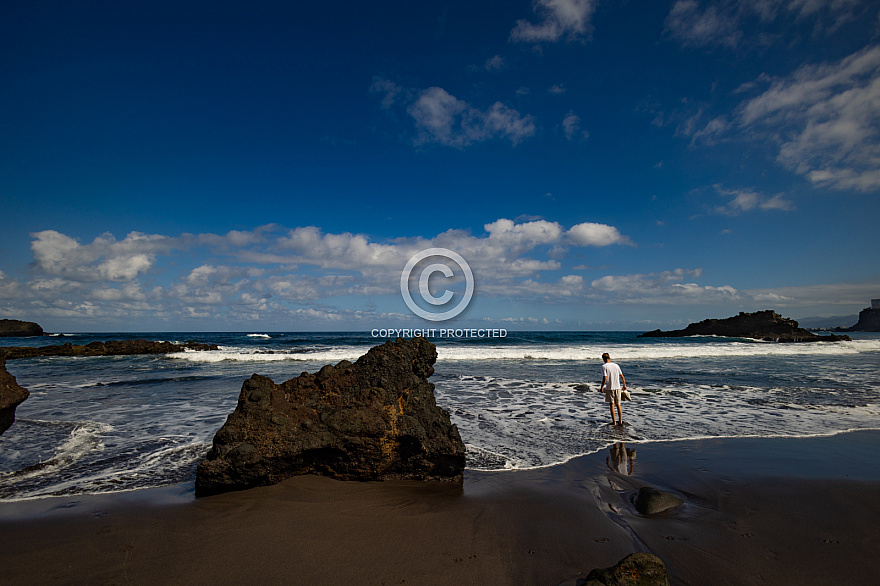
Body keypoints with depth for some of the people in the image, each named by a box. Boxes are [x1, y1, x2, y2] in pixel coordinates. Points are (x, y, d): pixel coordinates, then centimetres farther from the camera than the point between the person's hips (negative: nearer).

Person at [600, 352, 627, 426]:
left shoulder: (604, 366, -8)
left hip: (609, 388, -4)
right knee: (618, 405, 12)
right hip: (618, 387, 4)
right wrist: (624, 385, 23)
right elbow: (622, 376, 10)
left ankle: (614, 421, 4)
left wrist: (602, 387, -6)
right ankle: (620, 421, 15)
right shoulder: (616, 365, 6)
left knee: (612, 404, 3)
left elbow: (605, 378, -16)